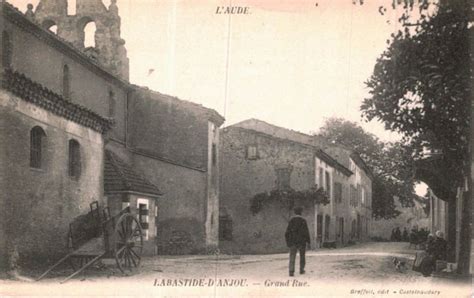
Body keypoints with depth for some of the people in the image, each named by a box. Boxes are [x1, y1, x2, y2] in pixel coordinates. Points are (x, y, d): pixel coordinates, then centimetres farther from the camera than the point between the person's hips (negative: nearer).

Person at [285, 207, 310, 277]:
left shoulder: (291, 221, 0)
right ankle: (301, 270, 24)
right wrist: (308, 241, -1)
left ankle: (291, 271, -15)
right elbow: (306, 232, -9)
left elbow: (287, 232, 1)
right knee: (302, 256, 18)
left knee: (292, 257, -2)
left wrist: (287, 241, 10)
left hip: (293, 242, 1)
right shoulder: (303, 221, -7)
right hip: (302, 242, -1)